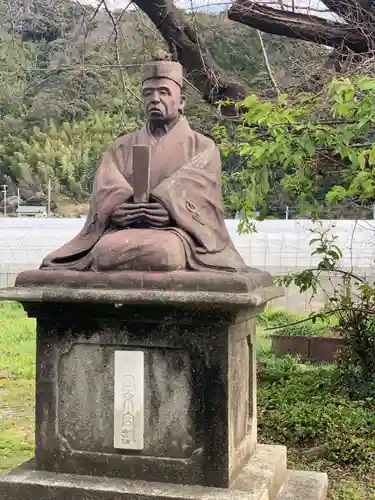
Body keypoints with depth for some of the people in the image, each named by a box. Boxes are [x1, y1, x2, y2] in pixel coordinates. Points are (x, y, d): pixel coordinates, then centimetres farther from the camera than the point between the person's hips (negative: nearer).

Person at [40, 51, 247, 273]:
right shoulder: (122, 147, 22)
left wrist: (172, 211, -24)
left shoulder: (203, 148, 14)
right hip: (125, 231, 2)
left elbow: (203, 198, -4)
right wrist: (115, 210, -18)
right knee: (105, 251, -33)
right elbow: (105, 193, 6)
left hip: (177, 231, -2)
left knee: (164, 251, -39)